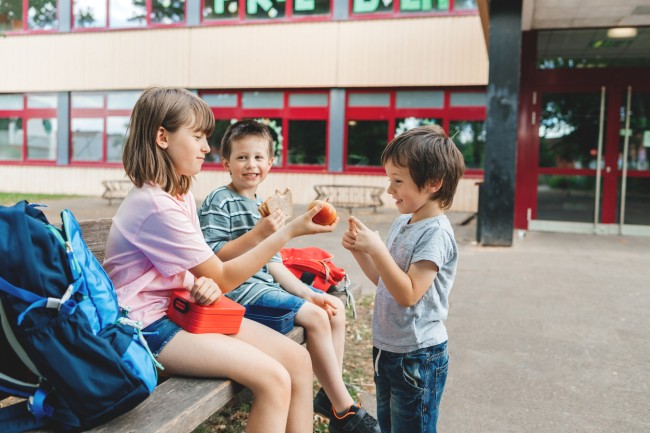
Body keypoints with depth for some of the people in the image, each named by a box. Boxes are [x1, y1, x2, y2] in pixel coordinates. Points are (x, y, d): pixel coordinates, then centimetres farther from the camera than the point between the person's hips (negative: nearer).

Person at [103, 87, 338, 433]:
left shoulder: (181, 195, 9)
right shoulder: (156, 206, -21)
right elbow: (224, 278, -16)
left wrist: (207, 284, -16)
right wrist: (290, 231, -17)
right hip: (148, 326, -9)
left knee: (298, 360, -4)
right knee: (274, 380, -22)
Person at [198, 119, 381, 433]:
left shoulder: (261, 206, 15)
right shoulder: (219, 203, -10)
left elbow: (272, 262, 14)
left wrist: (307, 293, 6)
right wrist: (256, 235, -28)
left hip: (264, 282, 9)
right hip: (238, 287, -9)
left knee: (335, 308, 5)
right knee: (316, 317, -19)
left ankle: (330, 394, 13)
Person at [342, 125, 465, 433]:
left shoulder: (436, 233, -20)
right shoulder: (402, 222, 5)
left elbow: (407, 293, -25)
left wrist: (377, 249, -28)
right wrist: (360, 251, -2)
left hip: (417, 356, -8)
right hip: (387, 347, 9)